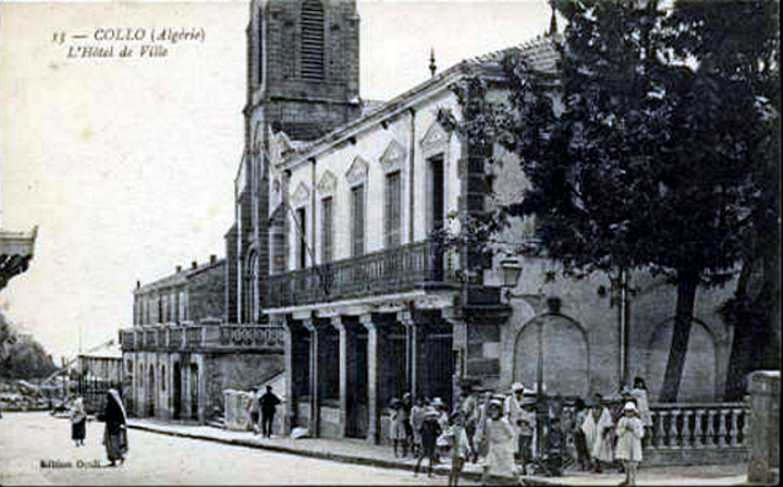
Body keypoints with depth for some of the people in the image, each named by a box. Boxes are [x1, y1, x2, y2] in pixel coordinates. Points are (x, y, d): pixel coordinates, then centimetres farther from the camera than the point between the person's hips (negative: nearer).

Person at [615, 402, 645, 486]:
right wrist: (624, 428, -17)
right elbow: (619, 433, 0)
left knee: (632, 465, -7)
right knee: (625, 463, 13)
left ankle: (632, 482, -2)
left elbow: (640, 434, -8)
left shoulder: (637, 422, -5)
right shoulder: (622, 421, 2)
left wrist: (633, 429, -20)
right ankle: (628, 480, 28)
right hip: (624, 445, 4)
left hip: (634, 446, -3)